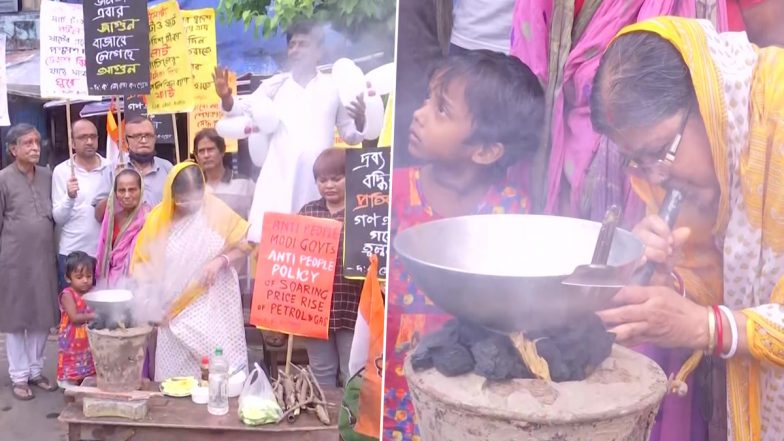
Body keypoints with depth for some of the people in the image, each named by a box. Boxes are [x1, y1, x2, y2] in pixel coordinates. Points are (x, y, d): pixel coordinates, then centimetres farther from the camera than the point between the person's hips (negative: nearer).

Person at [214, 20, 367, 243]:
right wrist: (226, 98, -16)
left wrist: (360, 122, -9)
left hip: (318, 180, 0)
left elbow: (349, 135, 12)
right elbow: (244, 109, 4)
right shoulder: (276, 84, 11)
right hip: (279, 177, 0)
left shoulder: (334, 87, 10)